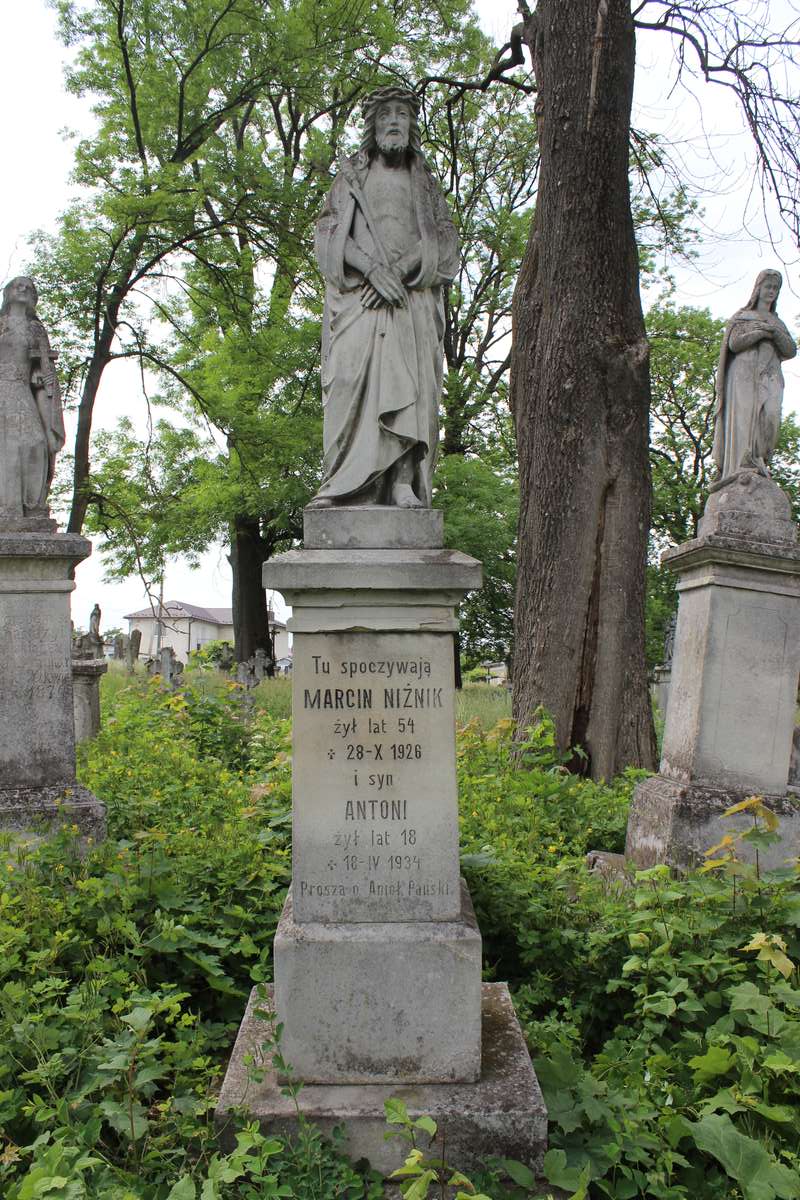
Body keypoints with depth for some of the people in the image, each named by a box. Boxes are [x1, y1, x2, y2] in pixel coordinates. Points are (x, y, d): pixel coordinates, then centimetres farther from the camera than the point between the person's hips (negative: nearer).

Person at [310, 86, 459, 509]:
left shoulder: (425, 181, 21)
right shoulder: (351, 176, 17)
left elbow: (442, 241, 8)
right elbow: (331, 233, 4)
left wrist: (400, 269, -10)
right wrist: (373, 268, -13)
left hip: (414, 299, 2)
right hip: (358, 298, -1)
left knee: (410, 384, -13)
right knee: (351, 381, -15)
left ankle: (403, 483, -18)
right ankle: (338, 482, -18)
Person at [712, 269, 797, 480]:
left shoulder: (778, 322, 26)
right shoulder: (742, 317, 15)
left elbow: (791, 351, 10)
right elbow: (734, 344, -3)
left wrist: (774, 331, -5)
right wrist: (762, 332, -4)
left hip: (770, 378, 3)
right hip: (745, 374, -3)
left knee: (769, 416, -20)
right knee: (744, 418, -19)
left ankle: (759, 462, -21)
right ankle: (743, 467, -27)